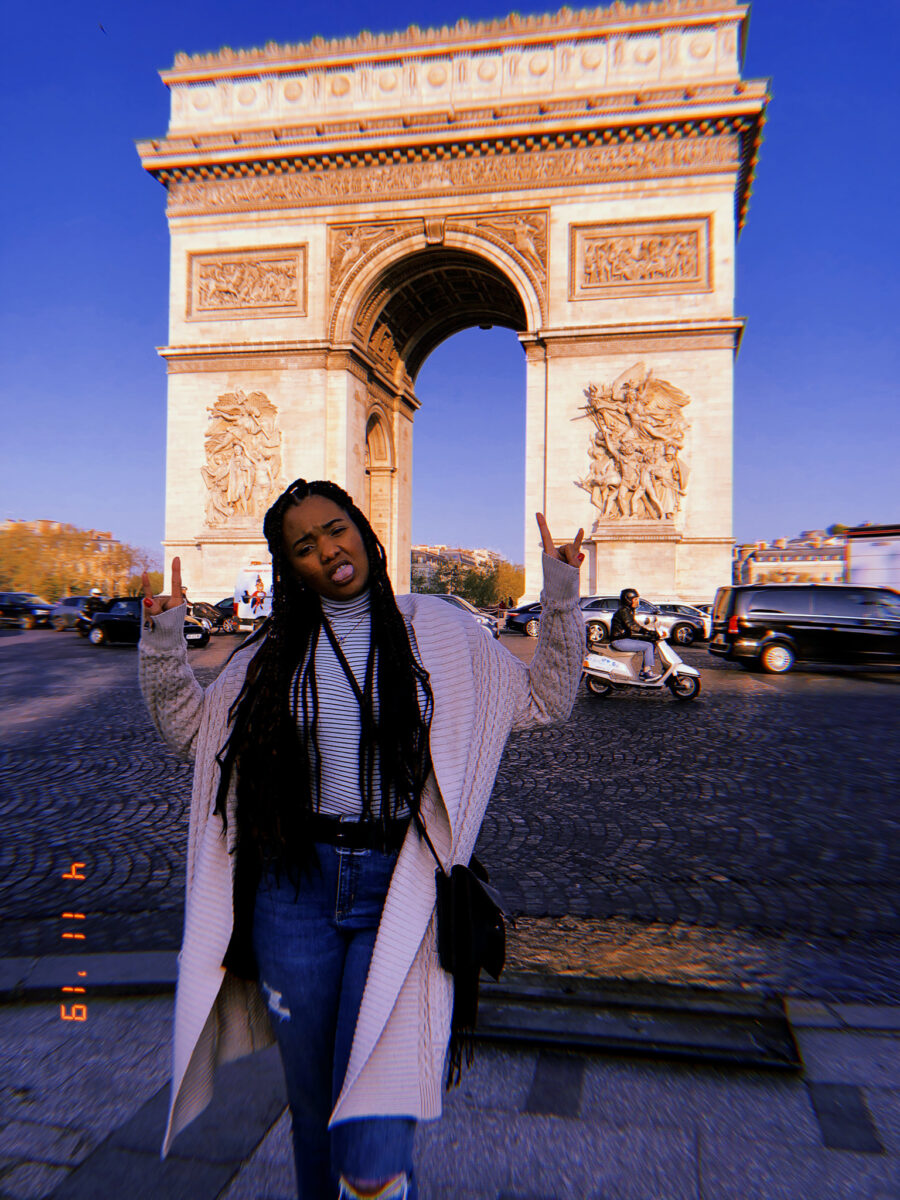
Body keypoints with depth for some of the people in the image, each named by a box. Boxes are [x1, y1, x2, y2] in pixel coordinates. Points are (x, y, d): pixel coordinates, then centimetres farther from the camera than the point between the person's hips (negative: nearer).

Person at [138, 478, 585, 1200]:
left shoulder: (439, 631, 2)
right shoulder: (277, 648, 7)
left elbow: (544, 702, 4)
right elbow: (190, 727, 14)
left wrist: (561, 598, -6)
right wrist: (164, 637, 0)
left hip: (396, 892, -2)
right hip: (295, 889, 3)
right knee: (313, 1109, 18)